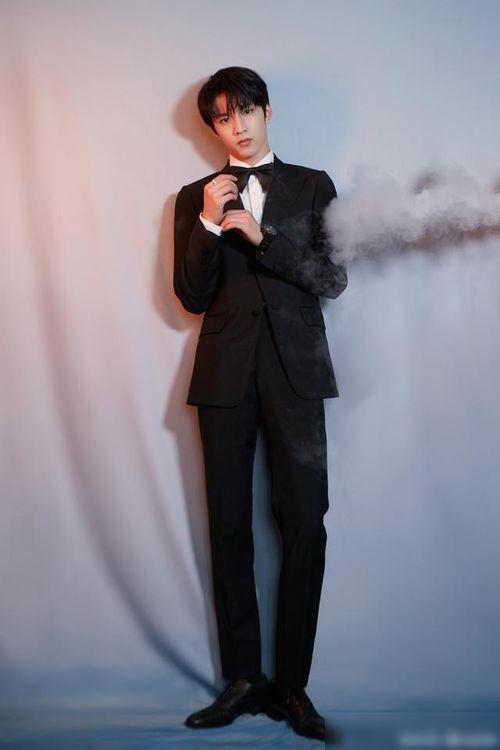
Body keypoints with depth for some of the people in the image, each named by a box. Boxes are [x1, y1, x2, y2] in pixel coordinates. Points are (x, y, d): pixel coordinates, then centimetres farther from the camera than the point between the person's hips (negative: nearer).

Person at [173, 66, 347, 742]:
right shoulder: (196, 198, 13)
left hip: (295, 370, -1)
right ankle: (244, 679, 14)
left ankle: (292, 684, 6)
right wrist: (209, 224, -9)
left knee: (305, 525, -5)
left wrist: (259, 236, -10)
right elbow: (192, 297, 5)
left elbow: (333, 278, 0)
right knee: (230, 528, 3)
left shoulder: (313, 186, 11)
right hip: (226, 374, 1)